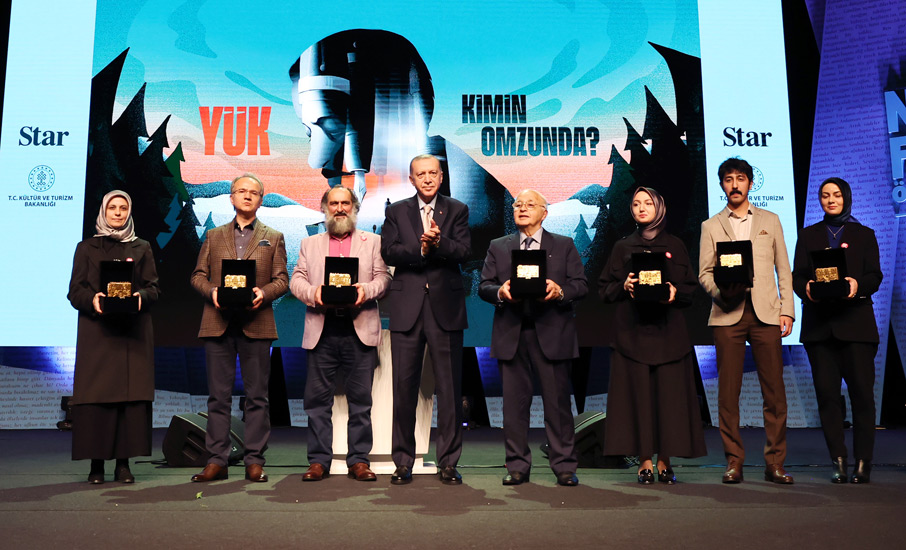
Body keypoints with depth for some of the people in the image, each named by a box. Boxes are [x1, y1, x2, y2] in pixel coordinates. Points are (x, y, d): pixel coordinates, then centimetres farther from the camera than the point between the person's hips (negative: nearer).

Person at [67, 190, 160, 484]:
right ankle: (96, 463, 4)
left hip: (134, 332, 1)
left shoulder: (142, 248, 14)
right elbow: (75, 290, 5)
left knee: (131, 395, -3)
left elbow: (154, 287, 6)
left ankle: (124, 462, 2)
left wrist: (141, 296, -16)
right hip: (96, 330, 0)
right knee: (95, 395, -3)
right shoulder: (87, 248, 12)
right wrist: (92, 299, -16)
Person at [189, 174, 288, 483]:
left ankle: (254, 461, 7)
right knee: (218, 396, 3)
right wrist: (211, 291, -9)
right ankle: (217, 460, 9)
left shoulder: (273, 238, 14)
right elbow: (198, 275, 12)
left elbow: (281, 280, 6)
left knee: (257, 396, 1)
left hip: (256, 324, -1)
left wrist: (263, 293, -14)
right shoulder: (214, 236, 18)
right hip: (218, 322, 1)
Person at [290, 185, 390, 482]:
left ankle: (359, 460, 8)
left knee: (360, 398, 1)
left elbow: (383, 277, 5)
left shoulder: (372, 241, 15)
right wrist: (313, 293, -11)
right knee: (317, 398, 2)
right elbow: (296, 280, 9)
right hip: (322, 330, 1)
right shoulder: (310, 244, 19)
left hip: (360, 329, -1)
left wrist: (366, 290, -16)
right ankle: (319, 460, 10)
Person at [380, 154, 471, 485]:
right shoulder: (396, 212, 12)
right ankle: (403, 462, 15)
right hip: (407, 308, 1)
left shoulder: (457, 211, 10)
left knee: (450, 387, 3)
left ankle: (448, 463, 13)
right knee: (404, 386, 4)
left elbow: (464, 252, -4)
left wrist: (439, 242, -22)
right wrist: (421, 248, -16)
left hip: (446, 307, 0)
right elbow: (389, 252, -2)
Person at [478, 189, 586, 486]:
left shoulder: (564, 245, 12)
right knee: (514, 403, 4)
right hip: (511, 333, 2)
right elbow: (483, 286, 9)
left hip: (551, 333, -1)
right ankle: (517, 467, 14)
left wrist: (560, 291, -16)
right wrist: (500, 292, -13)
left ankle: (564, 467, 11)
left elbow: (581, 285, 4)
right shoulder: (498, 247, 16)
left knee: (558, 402, 1)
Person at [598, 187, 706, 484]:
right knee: (638, 393, -3)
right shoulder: (623, 247, 12)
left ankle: (664, 461, 6)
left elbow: (691, 289, 9)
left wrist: (675, 292, -11)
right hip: (632, 329, 0)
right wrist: (624, 286, -10)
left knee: (669, 394, -2)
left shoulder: (675, 246, 12)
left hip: (668, 330, 0)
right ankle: (644, 461, 3)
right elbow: (604, 289, 9)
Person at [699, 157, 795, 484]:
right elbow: (704, 273, 8)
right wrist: (721, 290, -13)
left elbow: (783, 270, 13)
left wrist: (786, 310, 3)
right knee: (728, 391, -1)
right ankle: (734, 462, 7)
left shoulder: (770, 221, 17)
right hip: (727, 314, -1)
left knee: (774, 390, -1)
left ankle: (775, 463, 8)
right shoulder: (711, 226, 14)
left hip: (765, 313, 1)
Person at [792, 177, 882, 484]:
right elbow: (796, 276, 7)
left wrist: (858, 285, -18)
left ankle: (862, 463, 2)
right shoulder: (808, 235, 16)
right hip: (819, 324, 1)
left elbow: (875, 276, 4)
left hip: (856, 321, -1)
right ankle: (838, 461, 5)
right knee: (827, 392, -1)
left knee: (862, 391, -5)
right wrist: (806, 288, -16)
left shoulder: (864, 235, 14)